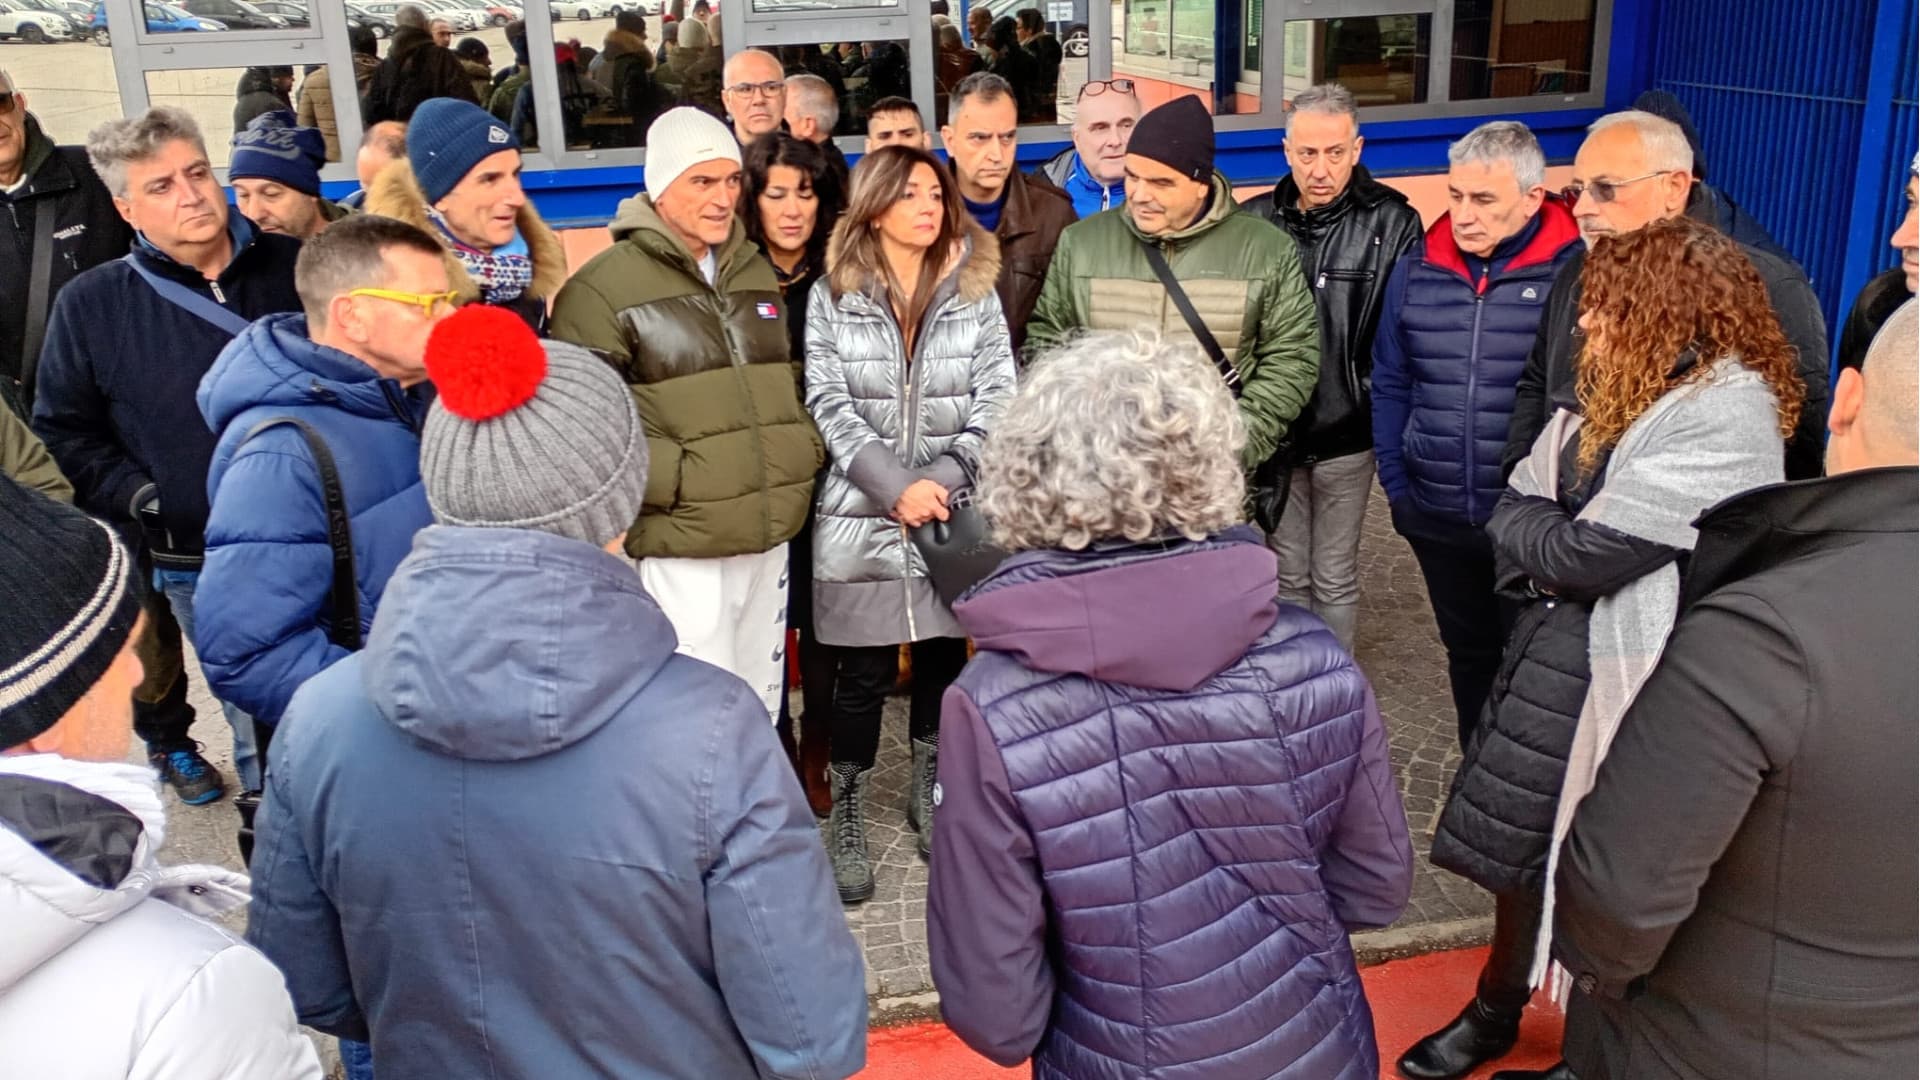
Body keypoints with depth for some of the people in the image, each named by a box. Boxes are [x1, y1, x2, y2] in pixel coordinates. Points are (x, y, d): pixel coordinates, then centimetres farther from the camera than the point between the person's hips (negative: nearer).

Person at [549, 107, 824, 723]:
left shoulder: (757, 272, 13)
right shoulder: (604, 287, -9)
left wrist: (803, 453, 6)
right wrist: (673, 478, -19)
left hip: (770, 534, 7)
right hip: (682, 546, -6)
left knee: (760, 709, 18)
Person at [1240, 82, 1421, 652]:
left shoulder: (1392, 223, -9)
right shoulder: (1256, 220, -3)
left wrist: (1382, 409, -15)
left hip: (1347, 436, -2)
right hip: (1274, 433, 2)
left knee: (1335, 579, 11)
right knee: (1288, 573, 16)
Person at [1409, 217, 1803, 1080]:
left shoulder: (1727, 414, -21)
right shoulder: (1611, 394, 8)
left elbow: (1587, 554, -23)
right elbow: (1512, 510, 7)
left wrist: (1533, 533, -5)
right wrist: (1548, 554, -11)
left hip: (1621, 678, -8)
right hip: (1550, 652, 8)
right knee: (1519, 847, 18)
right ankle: (1497, 1011, 40)